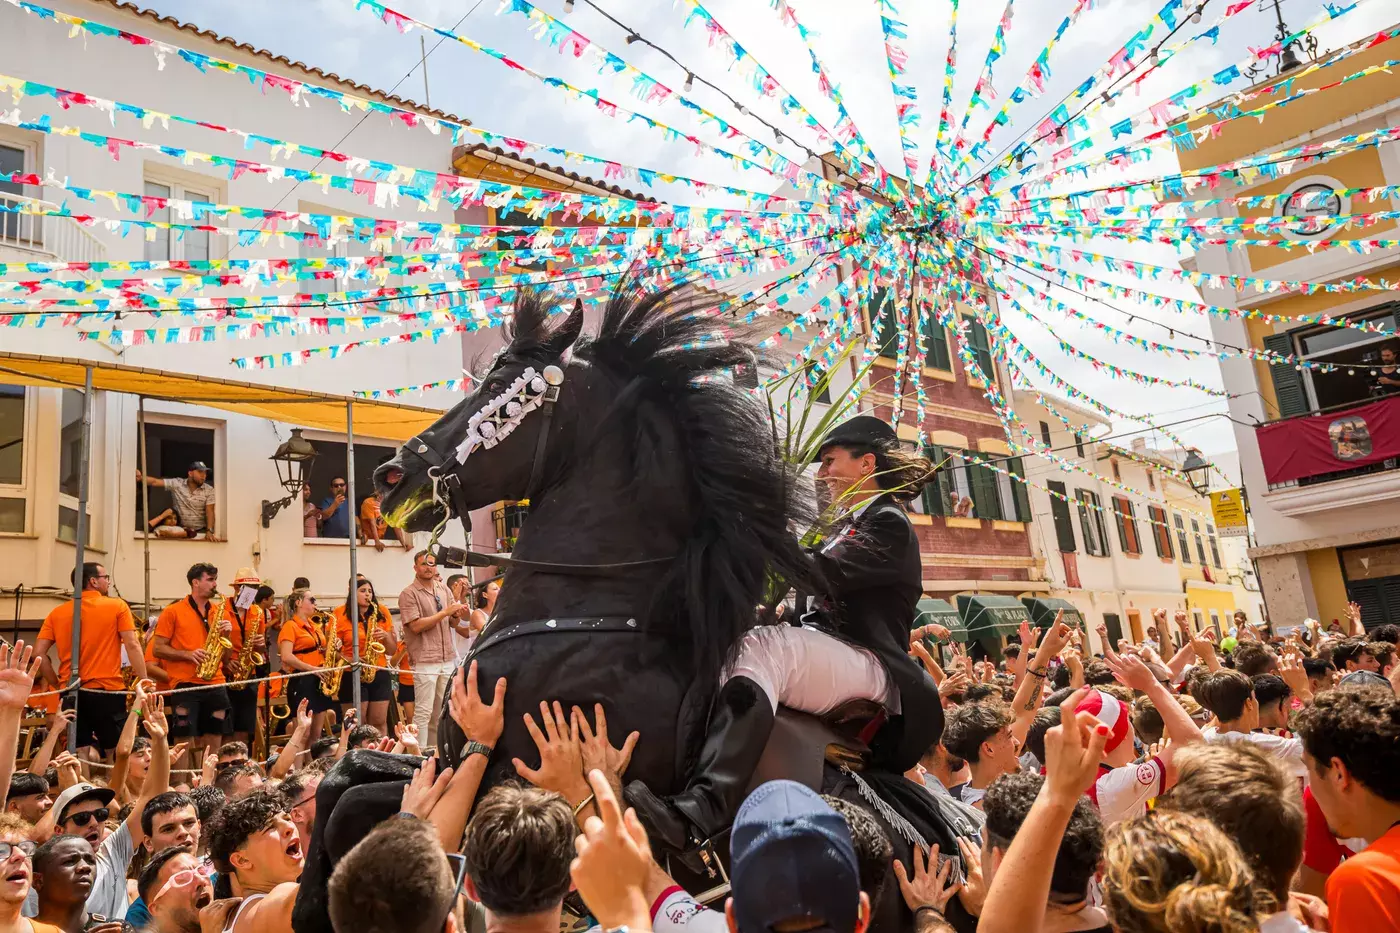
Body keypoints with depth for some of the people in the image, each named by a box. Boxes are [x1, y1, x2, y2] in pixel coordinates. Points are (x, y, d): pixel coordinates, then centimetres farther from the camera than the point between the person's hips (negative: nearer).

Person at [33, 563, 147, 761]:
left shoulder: (57, 612, 9)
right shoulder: (117, 606, -1)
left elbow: (38, 652, 3)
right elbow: (132, 645, -9)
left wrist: (56, 684, 11)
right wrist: (144, 682, -8)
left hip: (71, 693, 3)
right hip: (108, 691, -3)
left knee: (79, 755, 6)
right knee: (116, 753, 6)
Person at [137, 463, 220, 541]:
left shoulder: (209, 490, -2)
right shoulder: (177, 484, 0)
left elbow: (210, 512, -8)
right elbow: (155, 482, -5)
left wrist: (209, 531, -22)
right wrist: (140, 477, -25)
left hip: (201, 531, -1)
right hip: (179, 530, 1)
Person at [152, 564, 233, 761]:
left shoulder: (220, 611, 13)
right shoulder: (173, 612, 1)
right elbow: (158, 649, -2)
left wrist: (227, 633, -4)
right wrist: (188, 654, -15)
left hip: (216, 684, 4)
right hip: (186, 685, -4)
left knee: (214, 741, 6)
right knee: (187, 740, -3)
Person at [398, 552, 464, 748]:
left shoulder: (444, 589, 10)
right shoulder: (409, 594, -7)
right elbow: (416, 626, -16)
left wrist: (457, 614, -7)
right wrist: (445, 612, -17)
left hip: (447, 659, 6)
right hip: (425, 661, -6)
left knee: (442, 710, 14)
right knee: (423, 711, -5)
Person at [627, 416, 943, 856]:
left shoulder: (888, 523, -1)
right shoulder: (848, 525, 25)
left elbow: (818, 572, -18)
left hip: (868, 666, -8)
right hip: (823, 659, 8)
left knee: (762, 646, -37)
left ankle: (699, 813, -52)